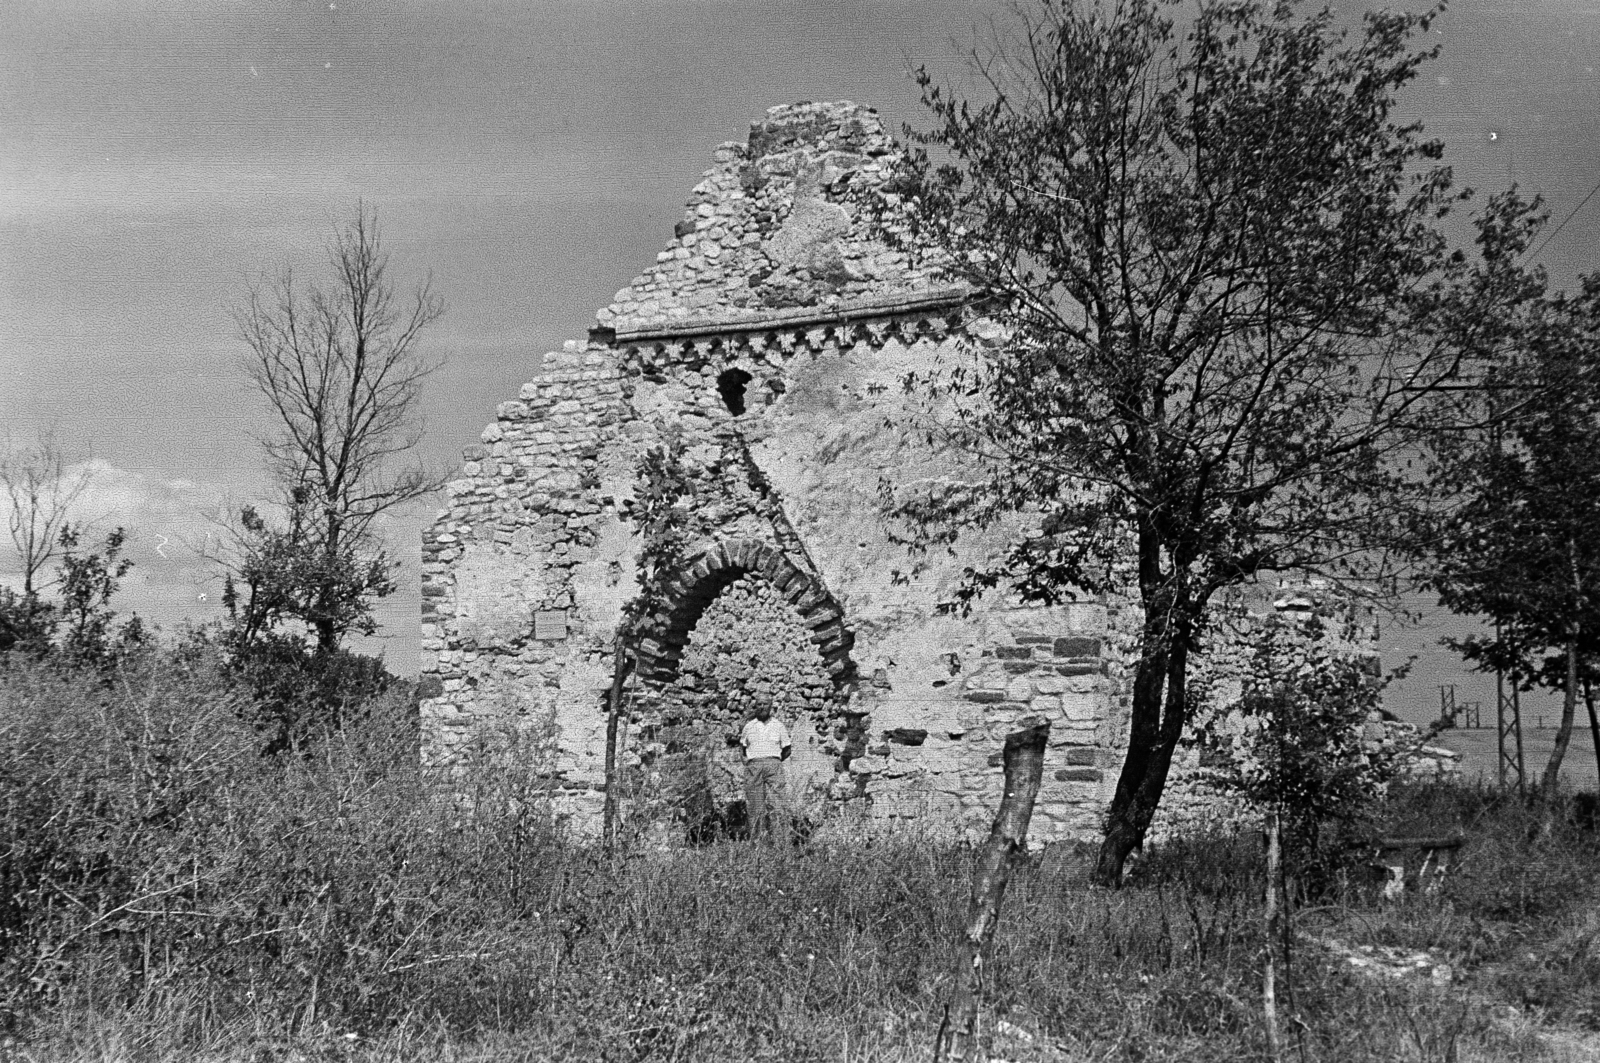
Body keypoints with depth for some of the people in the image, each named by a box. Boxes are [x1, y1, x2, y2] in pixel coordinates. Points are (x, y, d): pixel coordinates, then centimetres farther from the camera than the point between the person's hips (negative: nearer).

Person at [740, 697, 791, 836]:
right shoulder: (749, 726, 15)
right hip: (753, 766, 1)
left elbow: (787, 750, 17)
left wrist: (775, 762, 6)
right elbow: (743, 748, 21)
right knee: (755, 806, -5)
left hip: (773, 765, -1)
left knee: (775, 803, -14)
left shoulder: (778, 726, 12)